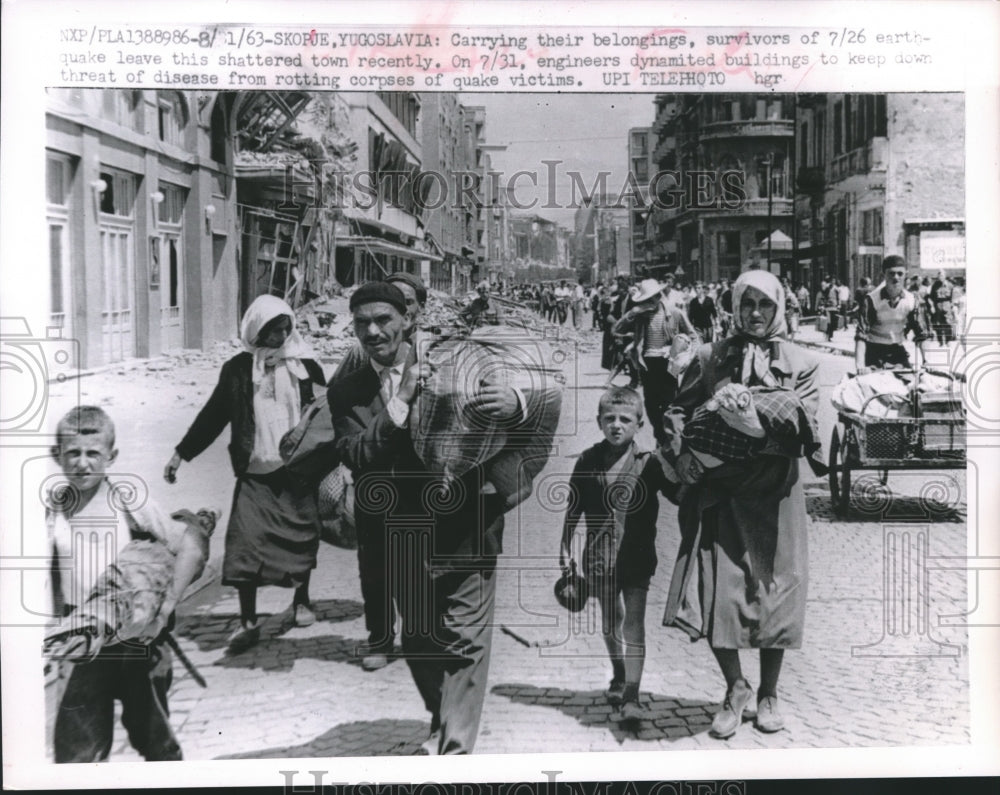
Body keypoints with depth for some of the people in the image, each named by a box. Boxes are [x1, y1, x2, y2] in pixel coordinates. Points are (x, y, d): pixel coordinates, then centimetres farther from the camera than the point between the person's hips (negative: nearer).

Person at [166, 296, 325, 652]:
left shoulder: (306, 367, 2)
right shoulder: (237, 369, 3)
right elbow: (213, 415, 9)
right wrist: (181, 453, 9)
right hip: (254, 472, 0)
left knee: (302, 537, 9)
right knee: (245, 542, -9)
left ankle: (301, 601, 34)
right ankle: (248, 621, 2)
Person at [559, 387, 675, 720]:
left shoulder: (649, 462, -4)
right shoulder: (589, 461, 1)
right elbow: (573, 510, 7)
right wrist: (566, 551, 7)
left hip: (636, 555, -3)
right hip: (599, 555, 3)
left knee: (633, 623, -10)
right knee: (610, 623, 17)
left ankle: (631, 696, -12)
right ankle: (619, 678, 39)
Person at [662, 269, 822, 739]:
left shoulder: (799, 364, 4)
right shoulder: (711, 358, 8)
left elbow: (804, 431, -7)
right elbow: (679, 408, 9)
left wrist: (756, 426, -22)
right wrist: (680, 451, -9)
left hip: (775, 493, 0)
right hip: (718, 492, 1)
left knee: (774, 590, 5)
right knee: (713, 590, -5)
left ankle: (768, 695, 24)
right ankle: (735, 687, 17)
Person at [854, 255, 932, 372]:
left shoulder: (912, 300, -3)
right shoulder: (871, 300, -12)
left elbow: (922, 333, 1)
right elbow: (861, 335, -15)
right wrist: (860, 365, -26)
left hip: (898, 355, 3)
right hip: (873, 356, -3)